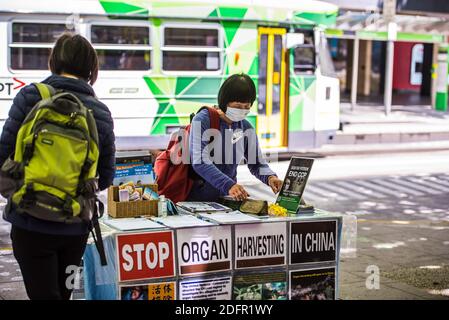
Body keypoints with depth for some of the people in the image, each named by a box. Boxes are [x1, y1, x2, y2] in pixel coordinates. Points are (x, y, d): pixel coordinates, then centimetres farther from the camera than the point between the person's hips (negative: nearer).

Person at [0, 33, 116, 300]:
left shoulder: (31, 96, -10)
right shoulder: (101, 112, -1)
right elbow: (106, 177, 3)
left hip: (32, 221, -3)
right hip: (76, 227, 4)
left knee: (44, 294, 4)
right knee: (62, 293, 20)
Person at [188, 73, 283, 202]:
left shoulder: (246, 128, 6)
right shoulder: (202, 121, -10)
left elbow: (257, 163, 10)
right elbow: (200, 162, -19)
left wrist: (270, 177, -13)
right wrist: (228, 185, -31)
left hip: (227, 197, 4)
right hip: (198, 196, -4)